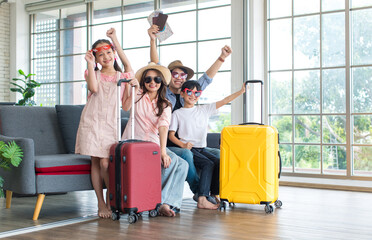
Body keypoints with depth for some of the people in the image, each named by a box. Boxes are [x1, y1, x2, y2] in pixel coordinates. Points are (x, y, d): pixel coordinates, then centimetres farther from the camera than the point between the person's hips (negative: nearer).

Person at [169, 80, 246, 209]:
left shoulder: (204, 109, 15)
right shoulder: (177, 113, 5)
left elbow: (224, 101, 9)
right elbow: (171, 135, 1)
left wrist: (241, 91, 1)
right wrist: (183, 145, -16)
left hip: (202, 148, 5)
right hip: (188, 149, -5)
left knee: (219, 162, -20)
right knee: (208, 164, -26)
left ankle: (214, 195, -11)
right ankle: (202, 200, -29)